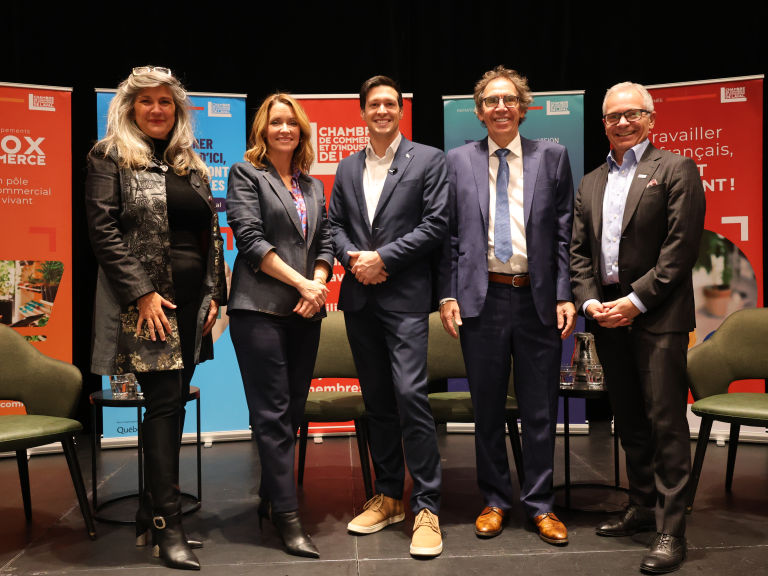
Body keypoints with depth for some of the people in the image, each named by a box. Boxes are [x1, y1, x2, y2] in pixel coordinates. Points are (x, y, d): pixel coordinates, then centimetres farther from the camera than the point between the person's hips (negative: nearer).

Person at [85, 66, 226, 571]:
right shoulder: (111, 157, 1)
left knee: (173, 404, 8)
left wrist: (215, 294, 8)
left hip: (191, 301, 6)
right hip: (146, 302, -6)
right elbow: (103, 230, -8)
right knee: (165, 404, -8)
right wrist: (143, 293, -15)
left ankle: (153, 512, 21)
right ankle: (168, 527, 0)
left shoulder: (191, 165, 18)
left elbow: (212, 233, 18)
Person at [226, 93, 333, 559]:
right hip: (261, 309, -5)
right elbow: (250, 240, -7)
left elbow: (325, 243, 15)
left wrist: (318, 285, -5)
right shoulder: (246, 175, 3)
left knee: (293, 412, 9)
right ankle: (288, 517, 0)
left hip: (305, 312, 6)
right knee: (273, 414, -5)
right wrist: (301, 282, -12)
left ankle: (270, 500, 22)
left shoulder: (313, 186, 20)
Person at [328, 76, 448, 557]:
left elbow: (436, 224, -6)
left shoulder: (428, 160, 2)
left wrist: (382, 258, -12)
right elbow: (335, 224, 15)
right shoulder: (347, 169, 17)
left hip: (405, 296, -5)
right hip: (359, 297, 5)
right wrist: (351, 258, -5)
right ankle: (388, 498, 22)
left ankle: (427, 508, -2)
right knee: (377, 400, 10)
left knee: (410, 394, -13)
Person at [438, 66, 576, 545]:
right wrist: (448, 294, -2)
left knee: (540, 408, 8)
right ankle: (495, 501, 26)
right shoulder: (459, 161, 8)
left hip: (538, 298, 0)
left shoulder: (553, 157, 7)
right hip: (482, 298, 0)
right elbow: (450, 234, 6)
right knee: (487, 407, 10)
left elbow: (565, 232, 4)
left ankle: (541, 504, 23)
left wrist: (565, 295, -4)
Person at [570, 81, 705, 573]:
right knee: (629, 421, 14)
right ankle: (643, 508, 27)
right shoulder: (591, 182, 17)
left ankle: (671, 530, 4)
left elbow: (682, 247, -10)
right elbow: (579, 251, 14)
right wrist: (590, 300, -2)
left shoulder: (676, 169, -1)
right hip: (608, 315, 6)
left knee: (666, 421, -4)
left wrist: (637, 300, -15)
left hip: (657, 315, -6)